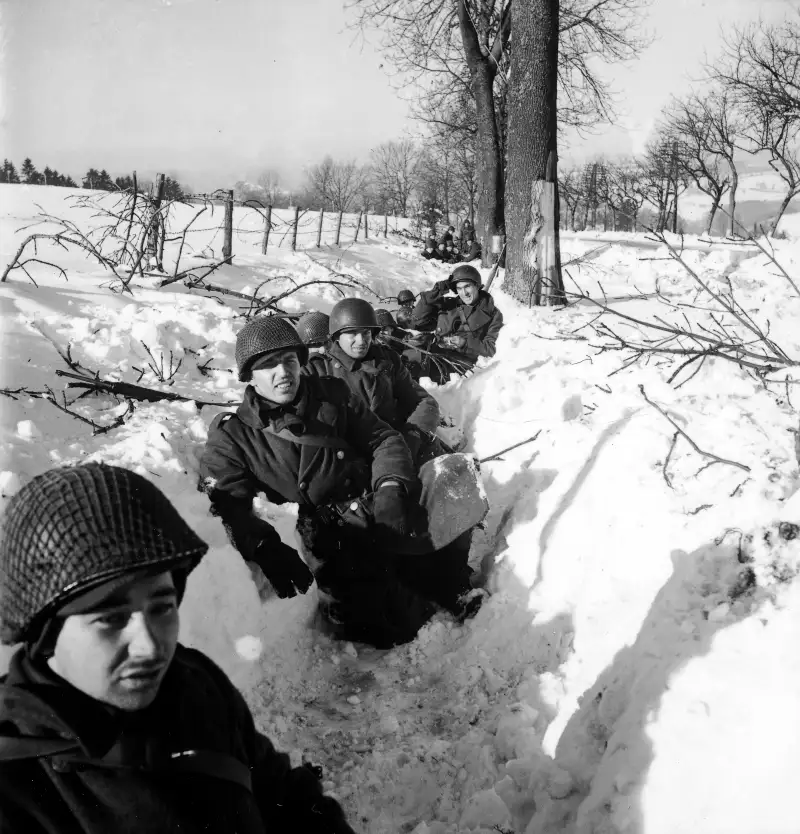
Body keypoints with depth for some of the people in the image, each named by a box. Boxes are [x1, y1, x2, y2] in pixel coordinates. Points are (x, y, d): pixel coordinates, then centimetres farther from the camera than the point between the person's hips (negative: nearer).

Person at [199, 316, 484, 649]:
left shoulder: (331, 394, 11)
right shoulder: (233, 436, 3)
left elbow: (383, 440, 11)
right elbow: (229, 506, -9)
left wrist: (390, 488, -9)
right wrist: (266, 549, -27)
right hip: (334, 542, -3)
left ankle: (450, 587, 6)